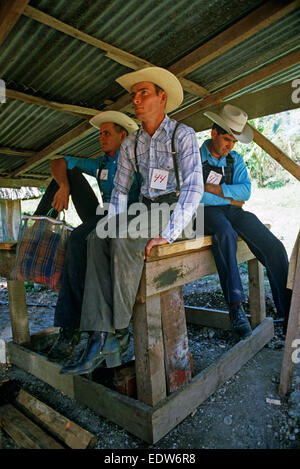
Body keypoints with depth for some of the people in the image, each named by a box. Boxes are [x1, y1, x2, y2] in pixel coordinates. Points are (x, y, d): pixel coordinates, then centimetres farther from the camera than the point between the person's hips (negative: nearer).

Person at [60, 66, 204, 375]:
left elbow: (193, 188, -16)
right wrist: (111, 224, -3)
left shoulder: (183, 135, -4)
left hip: (177, 211, -5)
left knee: (124, 241, -33)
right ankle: (100, 337, -27)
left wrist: (168, 234, -26)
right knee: (98, 238, -23)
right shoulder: (130, 144, 14)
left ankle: (114, 329, -18)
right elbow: (120, 190, 15)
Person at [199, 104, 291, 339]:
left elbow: (245, 191, 3)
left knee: (274, 247, -15)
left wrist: (213, 189, -9)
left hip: (234, 212, 5)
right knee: (225, 234, -40)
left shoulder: (235, 160, 17)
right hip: (208, 213, -5)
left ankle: (288, 311, -8)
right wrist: (229, 197, -5)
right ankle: (235, 308, -39)